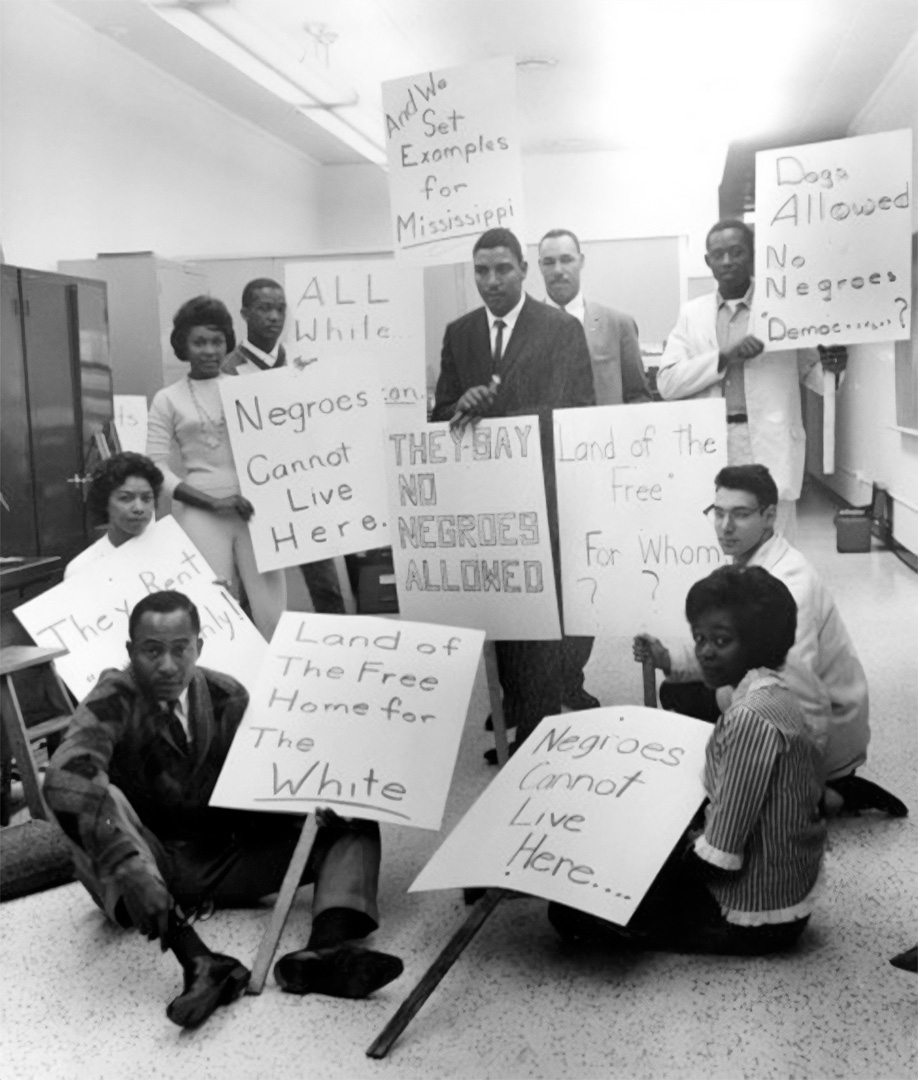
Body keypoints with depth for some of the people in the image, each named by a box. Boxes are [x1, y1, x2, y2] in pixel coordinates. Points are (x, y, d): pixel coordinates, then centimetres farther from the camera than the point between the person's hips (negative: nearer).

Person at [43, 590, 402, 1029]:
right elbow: (66, 774, -34)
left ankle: (326, 949, -38)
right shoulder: (112, 702, -13)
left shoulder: (227, 698, 0)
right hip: (146, 869, -4)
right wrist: (129, 865, -48)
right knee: (96, 799, -34)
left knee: (351, 823, -8)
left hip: (222, 860, 4)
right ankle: (197, 960, -47)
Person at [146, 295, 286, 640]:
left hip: (254, 509, 1)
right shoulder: (168, 400, 8)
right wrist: (213, 502, -9)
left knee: (271, 607, -3)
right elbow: (157, 468, 1)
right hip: (201, 516, -1)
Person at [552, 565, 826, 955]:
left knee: (571, 911, -7)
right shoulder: (773, 696, 5)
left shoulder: (750, 717, -26)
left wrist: (676, 851, -8)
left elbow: (719, 856, -25)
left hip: (753, 916, -10)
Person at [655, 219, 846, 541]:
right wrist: (723, 357, -12)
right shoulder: (691, 313, 11)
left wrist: (832, 365, -12)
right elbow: (666, 382, 1)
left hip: (769, 448, -2)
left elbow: (812, 373, 12)